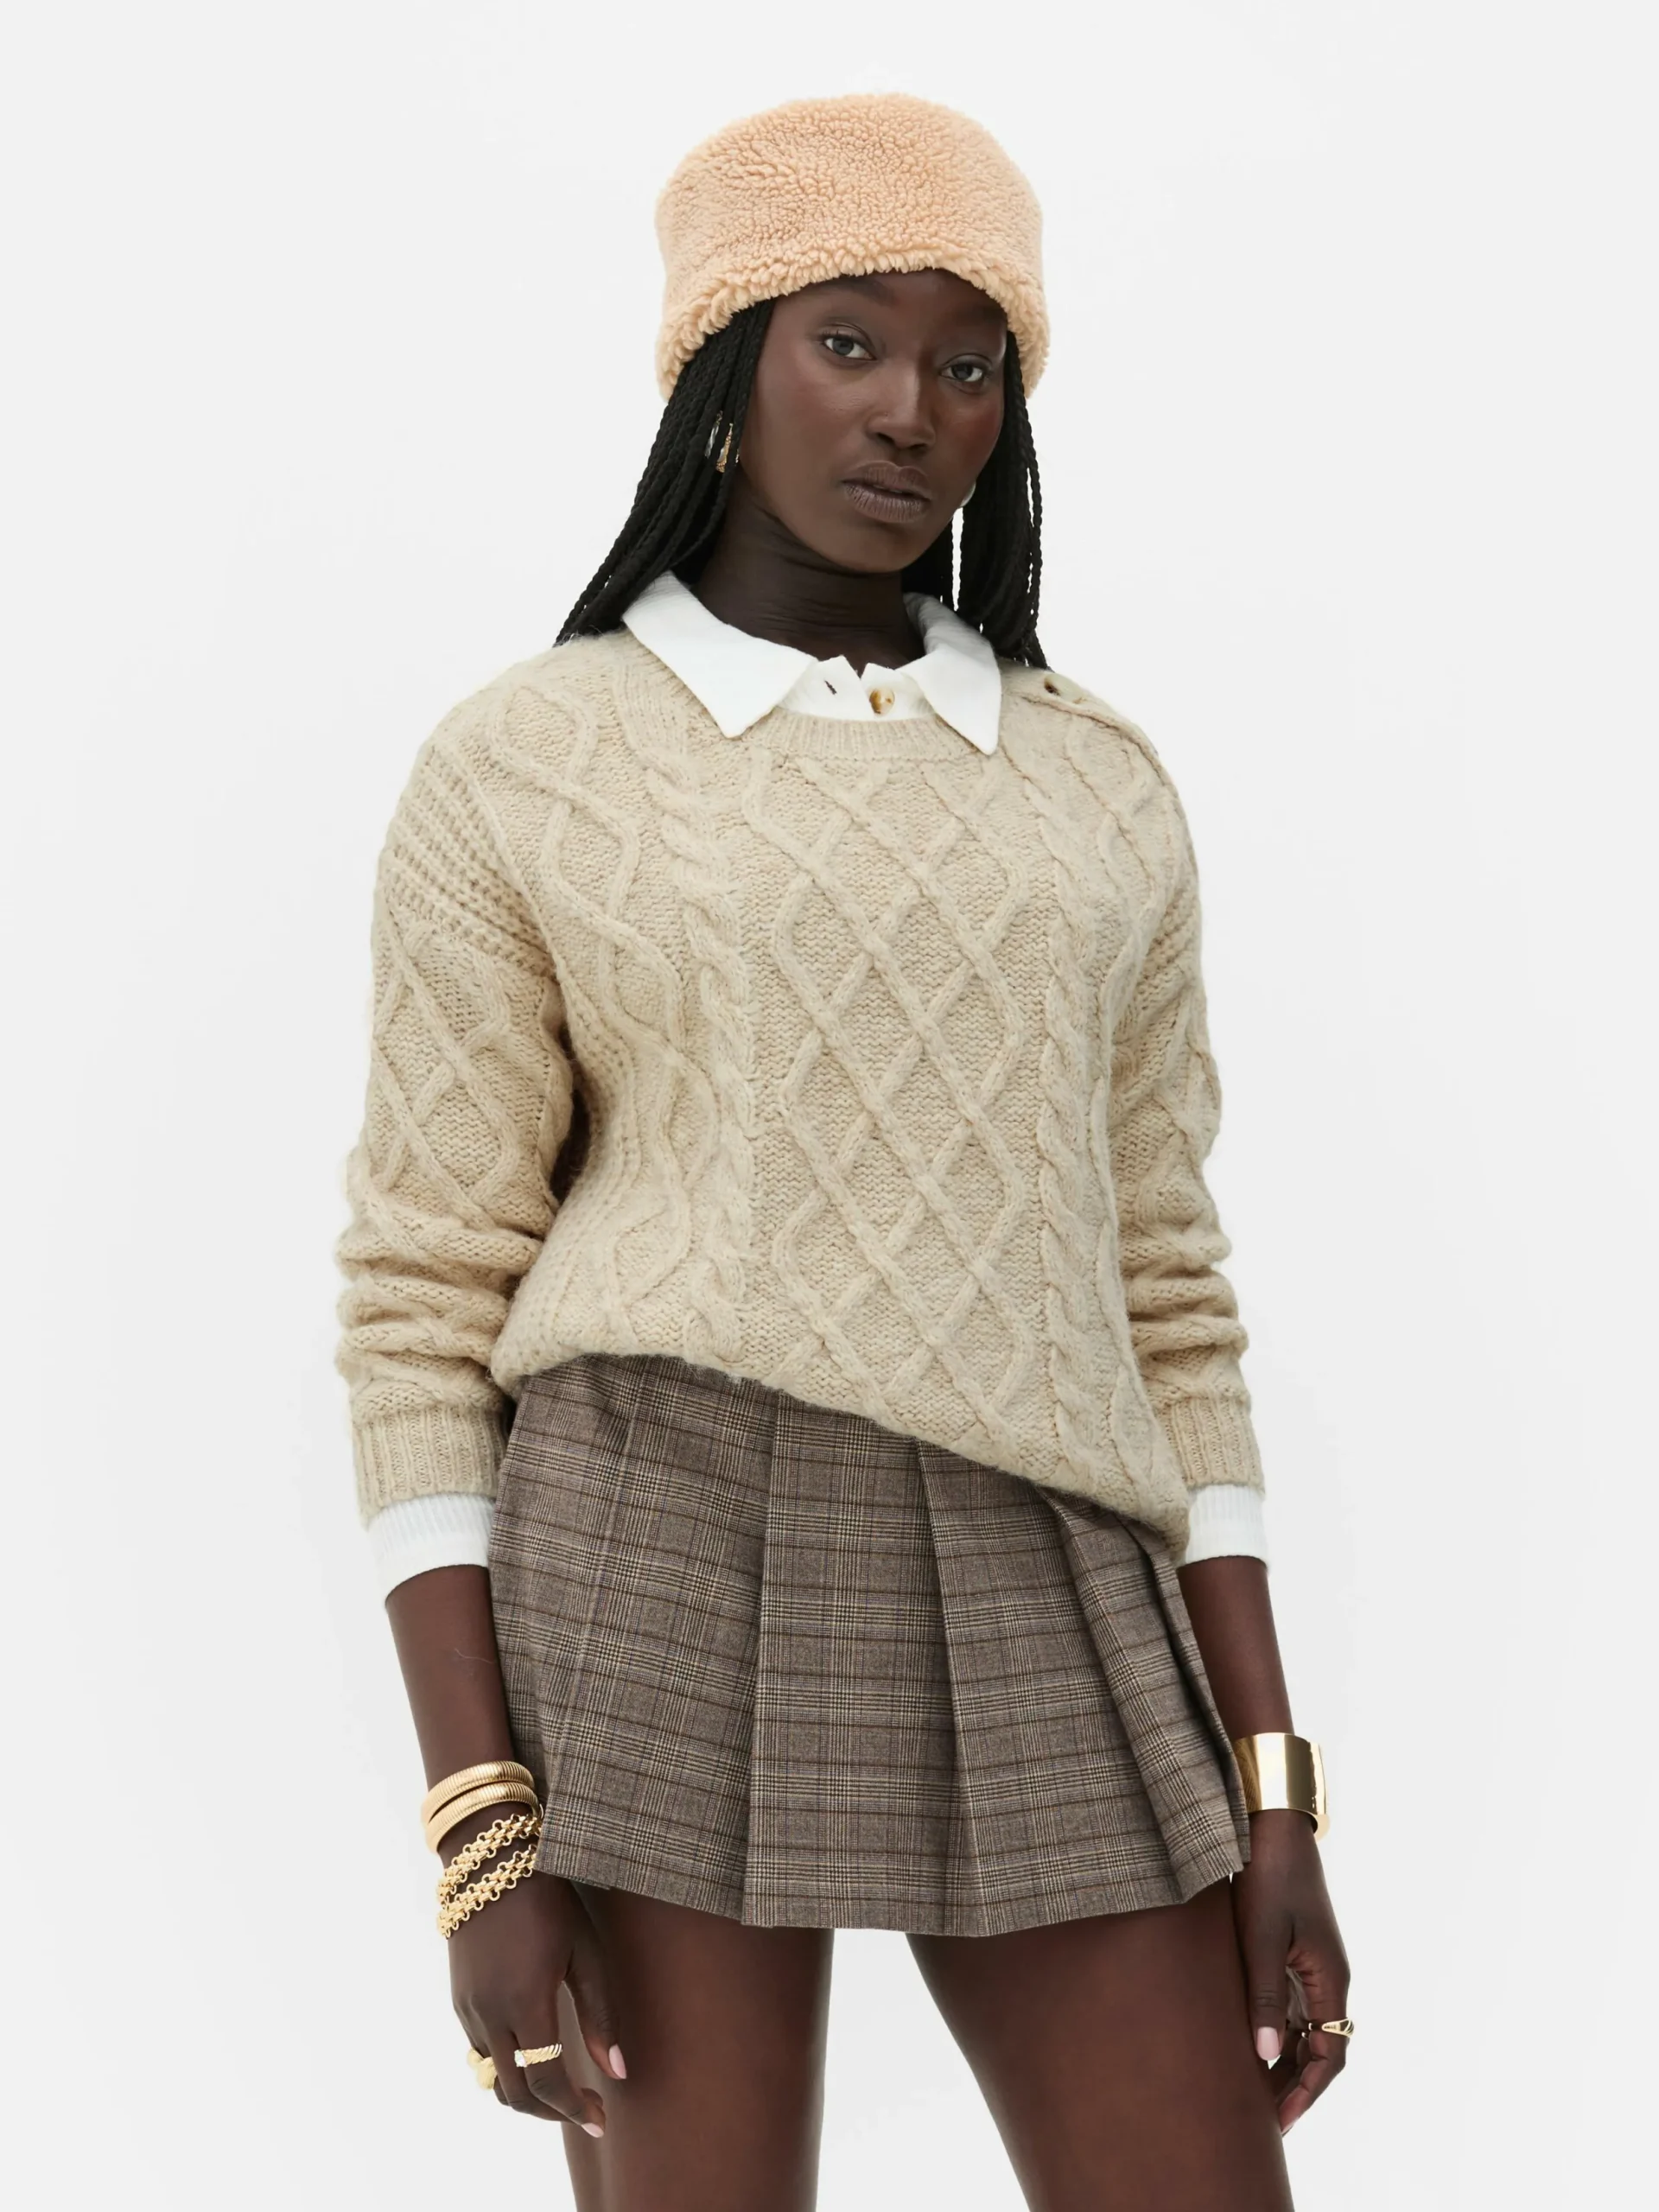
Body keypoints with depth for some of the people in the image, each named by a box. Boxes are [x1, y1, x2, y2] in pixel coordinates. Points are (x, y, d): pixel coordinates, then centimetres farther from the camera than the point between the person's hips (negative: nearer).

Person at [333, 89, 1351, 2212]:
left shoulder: (1098, 796, 13)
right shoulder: (510, 778, 2)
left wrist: (1273, 1803, 6)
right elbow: (423, 1321, -1)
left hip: (1023, 1616, 4)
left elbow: (1156, 1307, 12)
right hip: (662, 1577, -4)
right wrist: (480, 1845, -9)